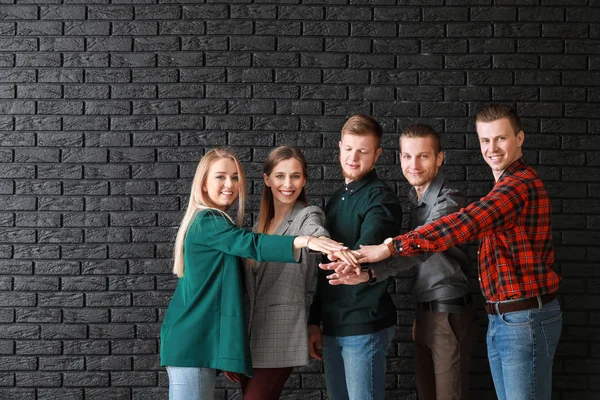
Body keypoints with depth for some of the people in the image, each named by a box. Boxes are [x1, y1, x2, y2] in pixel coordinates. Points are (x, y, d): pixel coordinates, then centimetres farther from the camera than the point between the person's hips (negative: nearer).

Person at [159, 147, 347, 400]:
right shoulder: (208, 222, -12)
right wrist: (304, 241, -40)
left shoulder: (205, 221, 19)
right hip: (194, 343, -10)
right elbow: (251, 244, -28)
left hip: (196, 341, 10)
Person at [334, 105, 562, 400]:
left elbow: (463, 224, -29)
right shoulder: (505, 186, 18)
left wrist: (390, 247, -33)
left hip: (526, 320, -10)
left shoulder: (521, 184, -18)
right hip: (500, 320, 10)